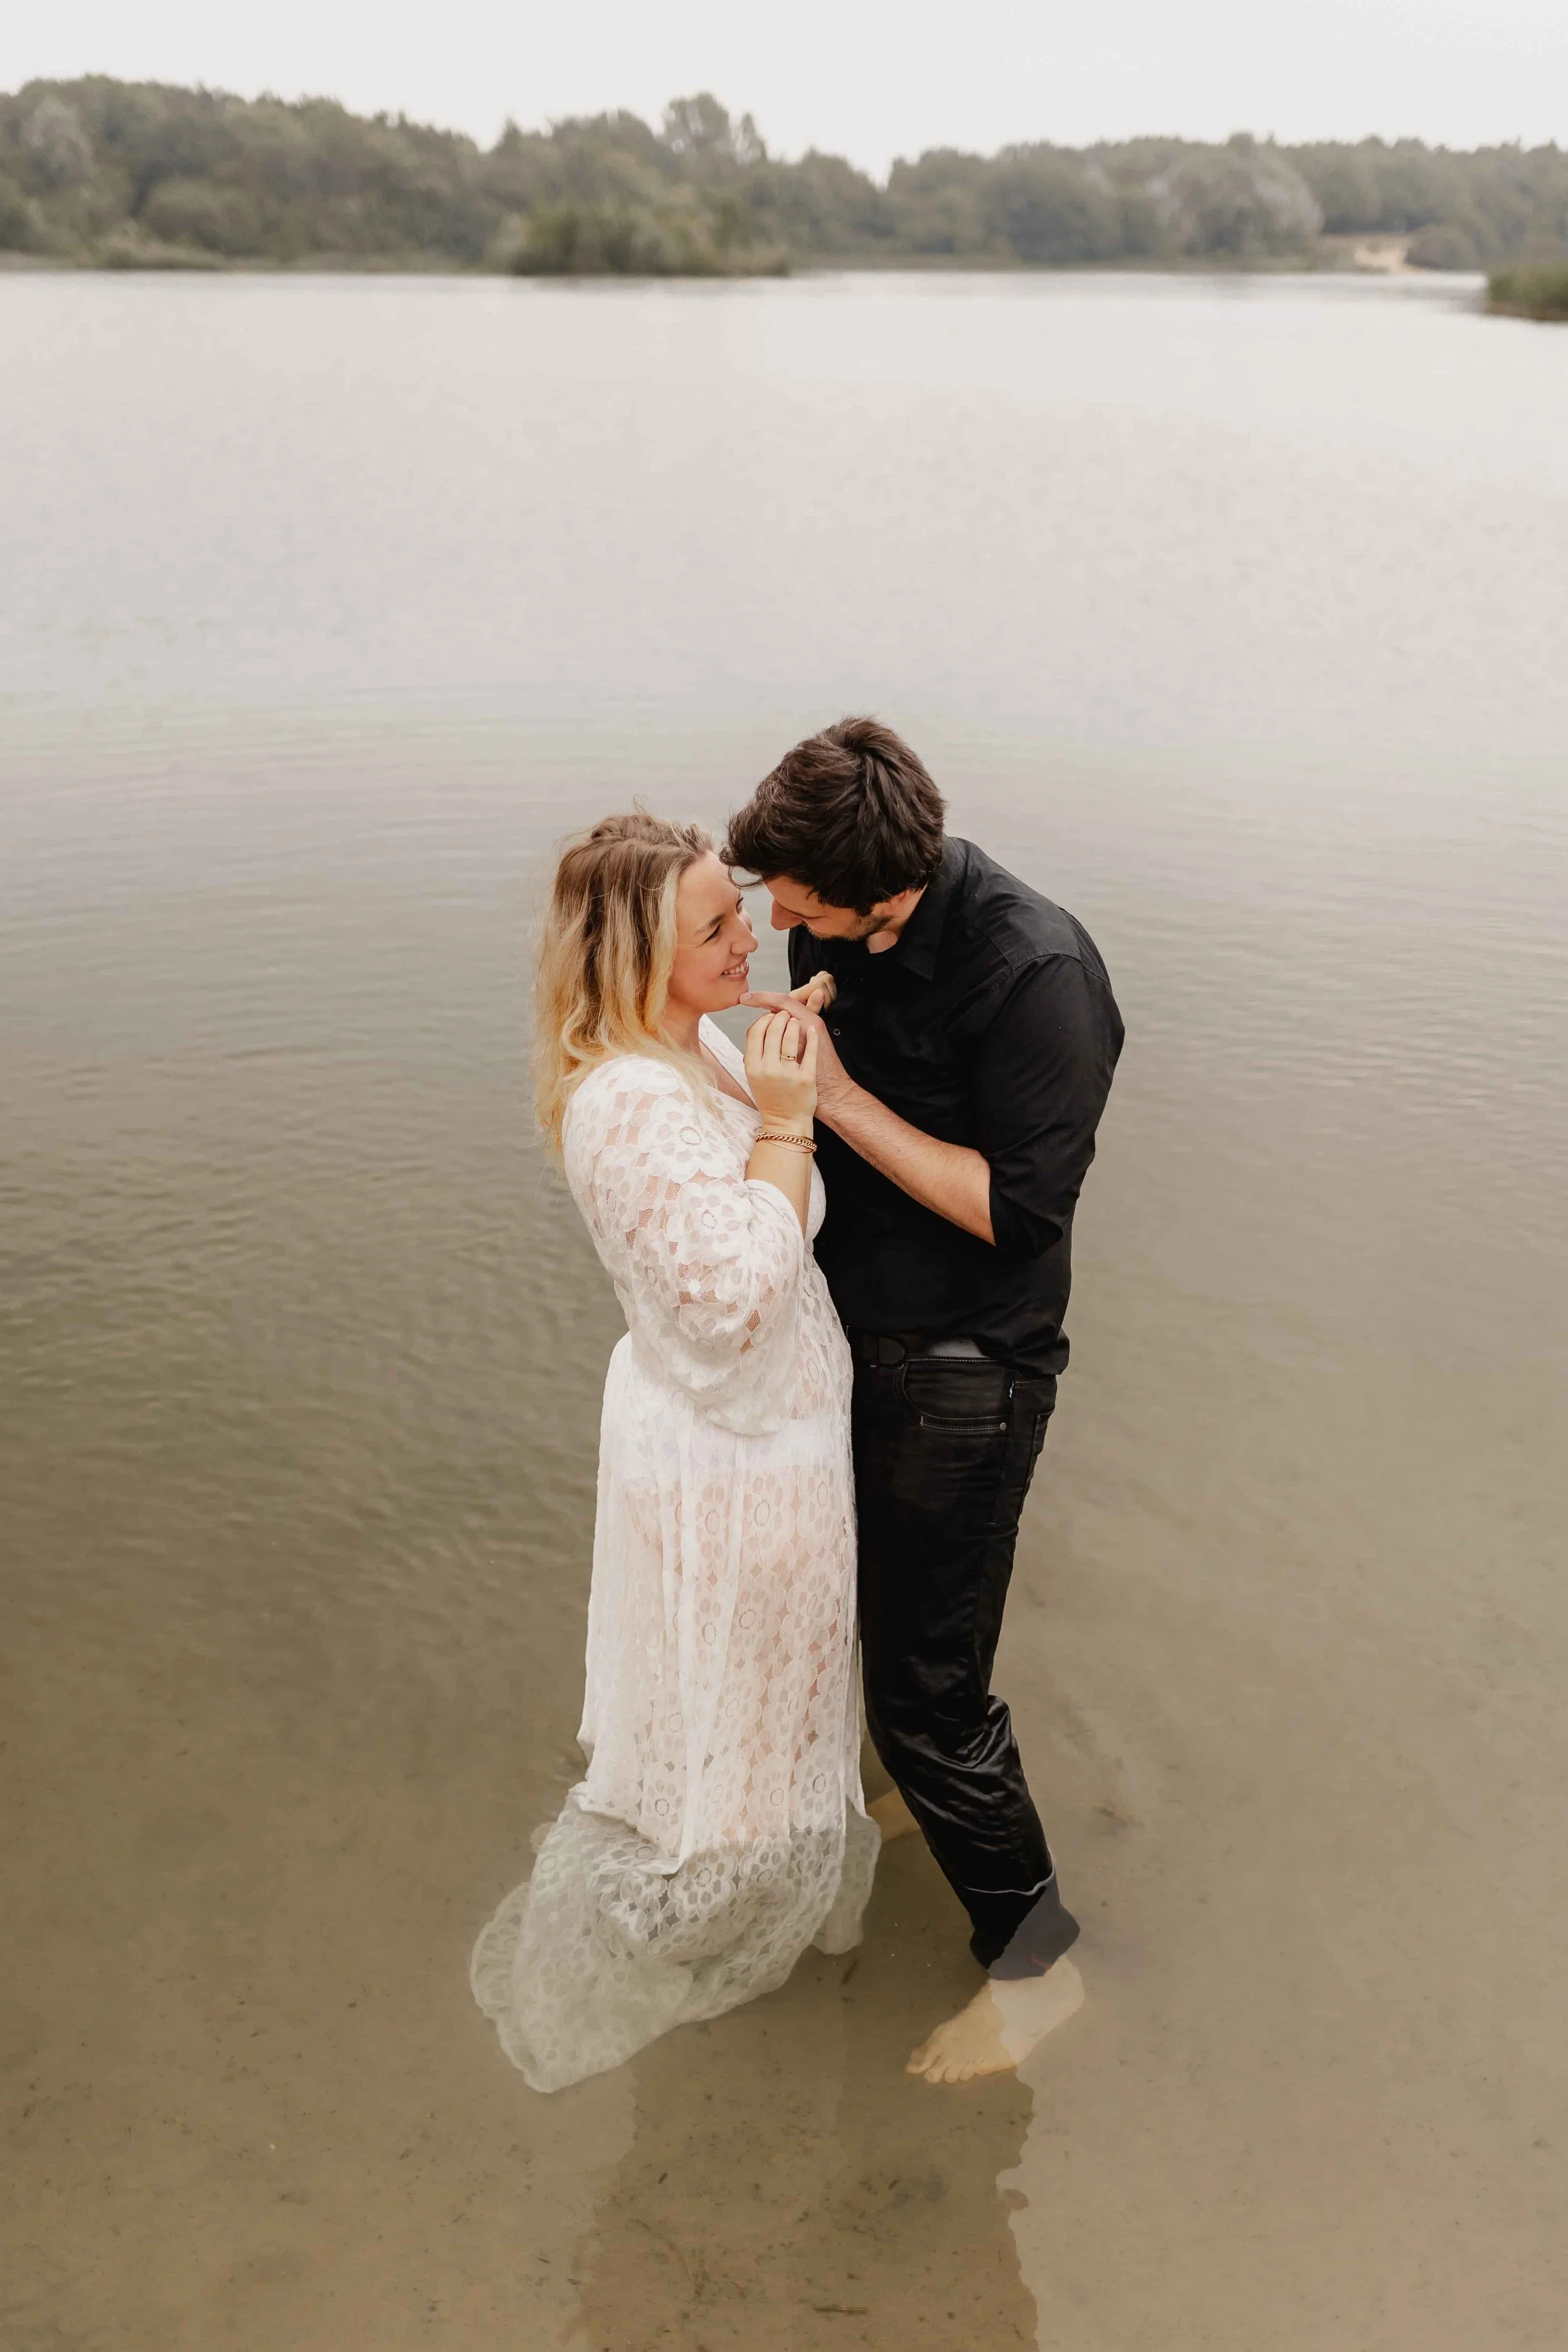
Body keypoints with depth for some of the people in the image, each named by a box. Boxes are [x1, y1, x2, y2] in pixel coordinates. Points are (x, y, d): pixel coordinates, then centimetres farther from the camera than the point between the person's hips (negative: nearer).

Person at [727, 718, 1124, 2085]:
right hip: (855, 1339, 8)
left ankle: (1034, 1961, 23)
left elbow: (1021, 1212, -26)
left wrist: (838, 1096, -27)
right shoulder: (833, 930, -3)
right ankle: (929, 1790, 56)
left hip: (962, 1379, -8)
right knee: (870, 1607, 26)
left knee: (927, 1684, 0)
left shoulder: (1035, 974, -27)